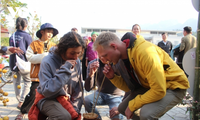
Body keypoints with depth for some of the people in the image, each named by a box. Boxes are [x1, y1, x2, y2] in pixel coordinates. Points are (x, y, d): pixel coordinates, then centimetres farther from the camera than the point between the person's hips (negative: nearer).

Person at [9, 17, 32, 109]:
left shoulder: (12, 36, 5)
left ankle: (19, 100, 28)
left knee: (16, 82, 17)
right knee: (27, 82, 5)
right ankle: (22, 102, -4)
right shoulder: (26, 36, -10)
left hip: (13, 63, 6)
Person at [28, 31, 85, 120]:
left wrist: (75, 109, -2)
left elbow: (78, 89, 5)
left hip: (66, 100, 5)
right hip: (47, 99, -4)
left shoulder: (76, 62, -3)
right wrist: (65, 69, -27)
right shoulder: (48, 61, -18)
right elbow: (46, 91, -24)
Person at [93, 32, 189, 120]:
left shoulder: (145, 52, -31)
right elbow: (129, 87, 1)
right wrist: (112, 77, -16)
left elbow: (159, 91, -31)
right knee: (122, 108, 4)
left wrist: (132, 106, -21)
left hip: (174, 87, -8)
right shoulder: (124, 54, -5)